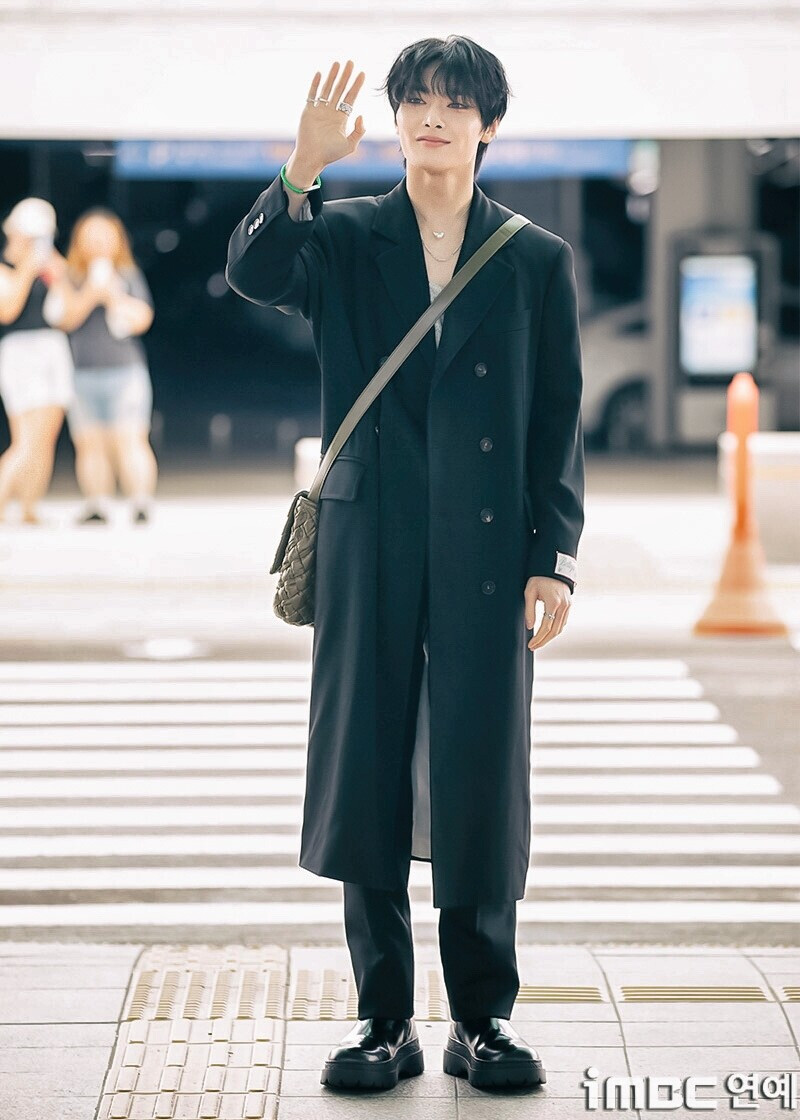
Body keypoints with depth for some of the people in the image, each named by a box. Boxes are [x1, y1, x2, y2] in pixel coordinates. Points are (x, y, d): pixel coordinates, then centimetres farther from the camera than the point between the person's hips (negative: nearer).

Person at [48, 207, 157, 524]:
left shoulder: (129, 275, 9)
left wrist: (112, 296, -12)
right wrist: (90, 293, -17)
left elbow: (142, 319, 1)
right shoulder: (70, 279, 10)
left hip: (125, 370, -2)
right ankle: (97, 505, 3)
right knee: (89, 444, 0)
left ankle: (141, 503, -12)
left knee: (130, 441, -10)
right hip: (82, 375, 2)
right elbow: (67, 318, -3)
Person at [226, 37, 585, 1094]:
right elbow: (254, 273, -15)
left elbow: (560, 423, 5)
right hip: (370, 549, 1)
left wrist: (556, 558, -2)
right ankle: (384, 1019, 16)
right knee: (368, 779, 4)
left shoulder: (538, 261, 5)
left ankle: (484, 1017, 17)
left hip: (490, 552, 0)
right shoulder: (343, 237, 6)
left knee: (483, 780, 3)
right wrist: (302, 171, -31)